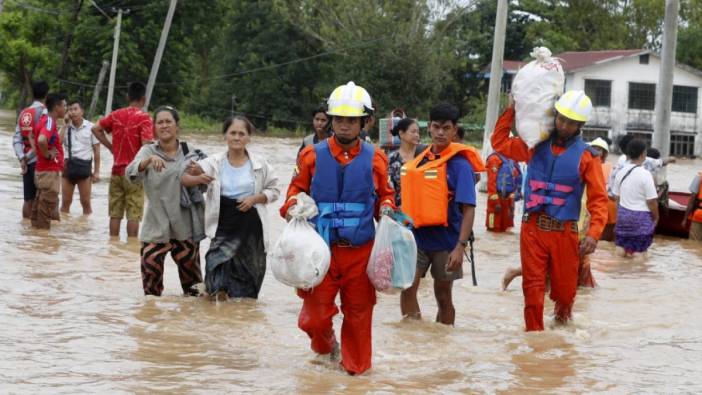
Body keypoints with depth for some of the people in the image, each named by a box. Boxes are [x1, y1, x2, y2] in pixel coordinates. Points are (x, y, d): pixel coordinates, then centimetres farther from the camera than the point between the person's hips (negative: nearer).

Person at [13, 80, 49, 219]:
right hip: (39, 160, -6)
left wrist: (22, 159, -2)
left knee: (28, 198, 11)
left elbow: (16, 140, 4)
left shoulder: (23, 113, 12)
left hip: (27, 161, 7)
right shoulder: (43, 111, -9)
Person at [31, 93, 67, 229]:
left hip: (42, 170, 10)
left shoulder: (45, 120, 12)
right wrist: (47, 155, -21)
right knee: (48, 204, -6)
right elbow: (41, 140, -35)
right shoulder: (49, 122, -17)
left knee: (40, 205, 13)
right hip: (50, 172, -10)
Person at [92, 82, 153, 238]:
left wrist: (110, 146, 10)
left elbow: (96, 128, 8)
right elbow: (146, 145, -20)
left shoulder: (116, 115, 5)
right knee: (134, 214, -1)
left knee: (115, 213, 10)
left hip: (117, 170, 5)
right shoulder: (144, 118, -11)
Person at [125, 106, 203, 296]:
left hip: (185, 225, 1)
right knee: (151, 266, -8)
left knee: (190, 268, 7)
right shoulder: (148, 151, 1)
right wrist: (149, 160, -36)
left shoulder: (188, 151, 6)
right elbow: (131, 174, -18)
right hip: (156, 226, -1)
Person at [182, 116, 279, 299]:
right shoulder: (215, 163, -1)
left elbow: (274, 190, 8)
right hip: (223, 227, -1)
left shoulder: (259, 164, 1)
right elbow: (185, 179, -5)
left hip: (250, 227, 1)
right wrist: (198, 178, -29)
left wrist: (255, 198, -11)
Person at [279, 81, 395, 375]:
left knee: (358, 311, 7)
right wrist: (293, 207, -10)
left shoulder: (374, 159, 2)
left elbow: (385, 194, 15)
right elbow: (296, 189, 10)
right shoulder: (313, 156, 0)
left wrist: (386, 208, -6)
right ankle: (325, 344, 34)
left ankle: (356, 365, 25)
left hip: (360, 249, 0)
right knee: (316, 313, 2)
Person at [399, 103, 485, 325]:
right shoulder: (421, 159, 6)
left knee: (443, 295, 9)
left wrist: (460, 247, -23)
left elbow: (468, 209, -16)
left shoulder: (459, 164, -12)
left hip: (445, 239, -4)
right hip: (417, 236, 4)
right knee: (407, 287, -12)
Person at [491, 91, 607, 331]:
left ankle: (562, 327, 35)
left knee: (564, 289, 6)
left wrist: (594, 233, -19)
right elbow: (500, 142, 18)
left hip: (564, 231, -1)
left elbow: (598, 200, -6)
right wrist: (511, 110, 11)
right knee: (533, 288, -1)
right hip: (532, 228, 2)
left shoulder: (586, 156, -2)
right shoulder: (536, 146, 8)